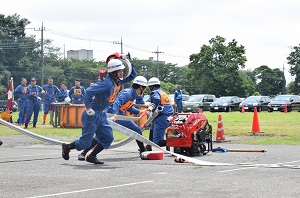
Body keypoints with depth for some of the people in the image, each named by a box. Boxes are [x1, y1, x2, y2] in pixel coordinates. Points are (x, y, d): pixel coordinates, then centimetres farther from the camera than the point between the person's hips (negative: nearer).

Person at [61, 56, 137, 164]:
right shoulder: (107, 83, -25)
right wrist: (88, 108, -27)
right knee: (86, 142, 2)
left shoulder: (118, 81, 2)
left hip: (101, 115, 9)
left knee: (108, 138, 3)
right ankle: (66, 147, 26)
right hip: (92, 115, -9)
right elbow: (89, 91, -31)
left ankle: (91, 156, 13)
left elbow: (132, 75, 14)